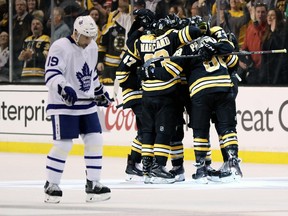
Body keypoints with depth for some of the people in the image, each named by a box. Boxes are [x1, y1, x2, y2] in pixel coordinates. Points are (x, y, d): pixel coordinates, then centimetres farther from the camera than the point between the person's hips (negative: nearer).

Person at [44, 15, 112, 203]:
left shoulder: (92, 47, 8)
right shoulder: (60, 47, -16)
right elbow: (51, 74, -22)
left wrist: (100, 91, 25)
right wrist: (64, 88, -37)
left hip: (86, 103, 7)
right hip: (63, 104, -7)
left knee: (95, 141, 2)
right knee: (63, 145, -9)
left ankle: (93, 184, 10)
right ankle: (51, 186, 3)